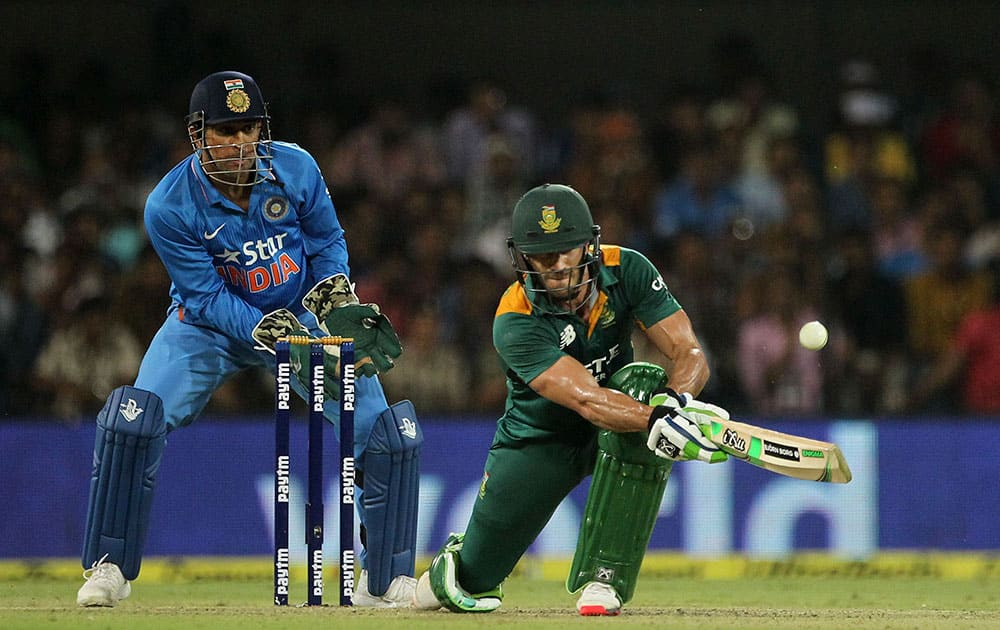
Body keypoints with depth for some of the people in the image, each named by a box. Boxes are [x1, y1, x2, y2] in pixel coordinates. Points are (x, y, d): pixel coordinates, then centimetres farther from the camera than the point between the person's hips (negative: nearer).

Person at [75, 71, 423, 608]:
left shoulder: (295, 169, -17)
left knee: (386, 432, -10)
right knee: (132, 422, -22)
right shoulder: (169, 207, -25)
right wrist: (278, 338, -31)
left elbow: (328, 241, -1)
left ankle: (384, 580, 6)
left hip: (300, 314, 2)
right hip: (210, 324, -2)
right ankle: (108, 568, -5)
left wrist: (338, 300, -19)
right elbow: (207, 299, -21)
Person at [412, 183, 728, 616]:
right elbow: (585, 399, -43)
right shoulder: (515, 323, -30)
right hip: (540, 442, -2)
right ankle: (455, 561, 45)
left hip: (614, 435, 2)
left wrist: (676, 399, -47)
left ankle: (603, 577, -30)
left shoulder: (626, 271, -20)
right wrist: (659, 421, -60)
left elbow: (689, 353, -24)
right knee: (472, 590, 0)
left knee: (644, 385, -34)